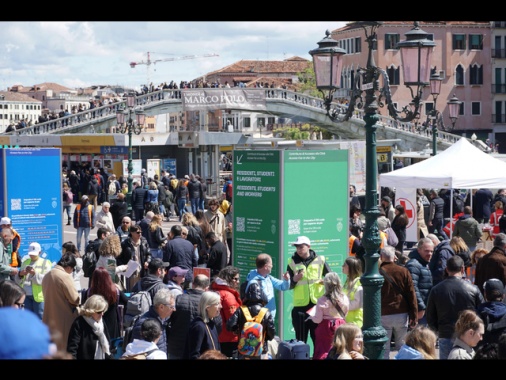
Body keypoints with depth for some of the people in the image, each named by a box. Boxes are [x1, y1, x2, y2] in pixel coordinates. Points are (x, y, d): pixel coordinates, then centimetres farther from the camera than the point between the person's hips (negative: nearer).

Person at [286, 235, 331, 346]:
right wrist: (294, 279, -14)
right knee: (300, 338, 6)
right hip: (300, 305, 1)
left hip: (318, 304, 0)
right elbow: (287, 285, 6)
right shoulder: (292, 262, 4)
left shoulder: (320, 260, 3)